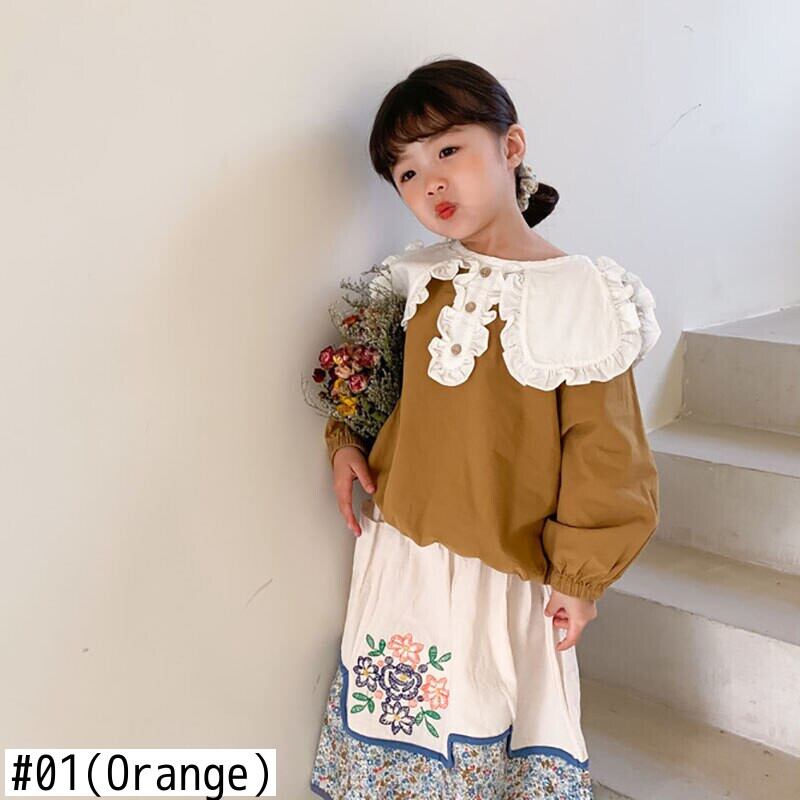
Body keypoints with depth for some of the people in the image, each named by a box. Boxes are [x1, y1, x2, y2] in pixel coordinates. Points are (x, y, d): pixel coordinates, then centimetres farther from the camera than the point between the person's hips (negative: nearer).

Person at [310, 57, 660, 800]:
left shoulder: (576, 295, -14)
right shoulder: (417, 281, 1)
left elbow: (602, 450, -11)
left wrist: (581, 574, -8)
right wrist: (346, 439, 1)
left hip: (505, 571, -5)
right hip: (399, 549, 5)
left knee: (495, 724, 11)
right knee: (395, 723, 20)